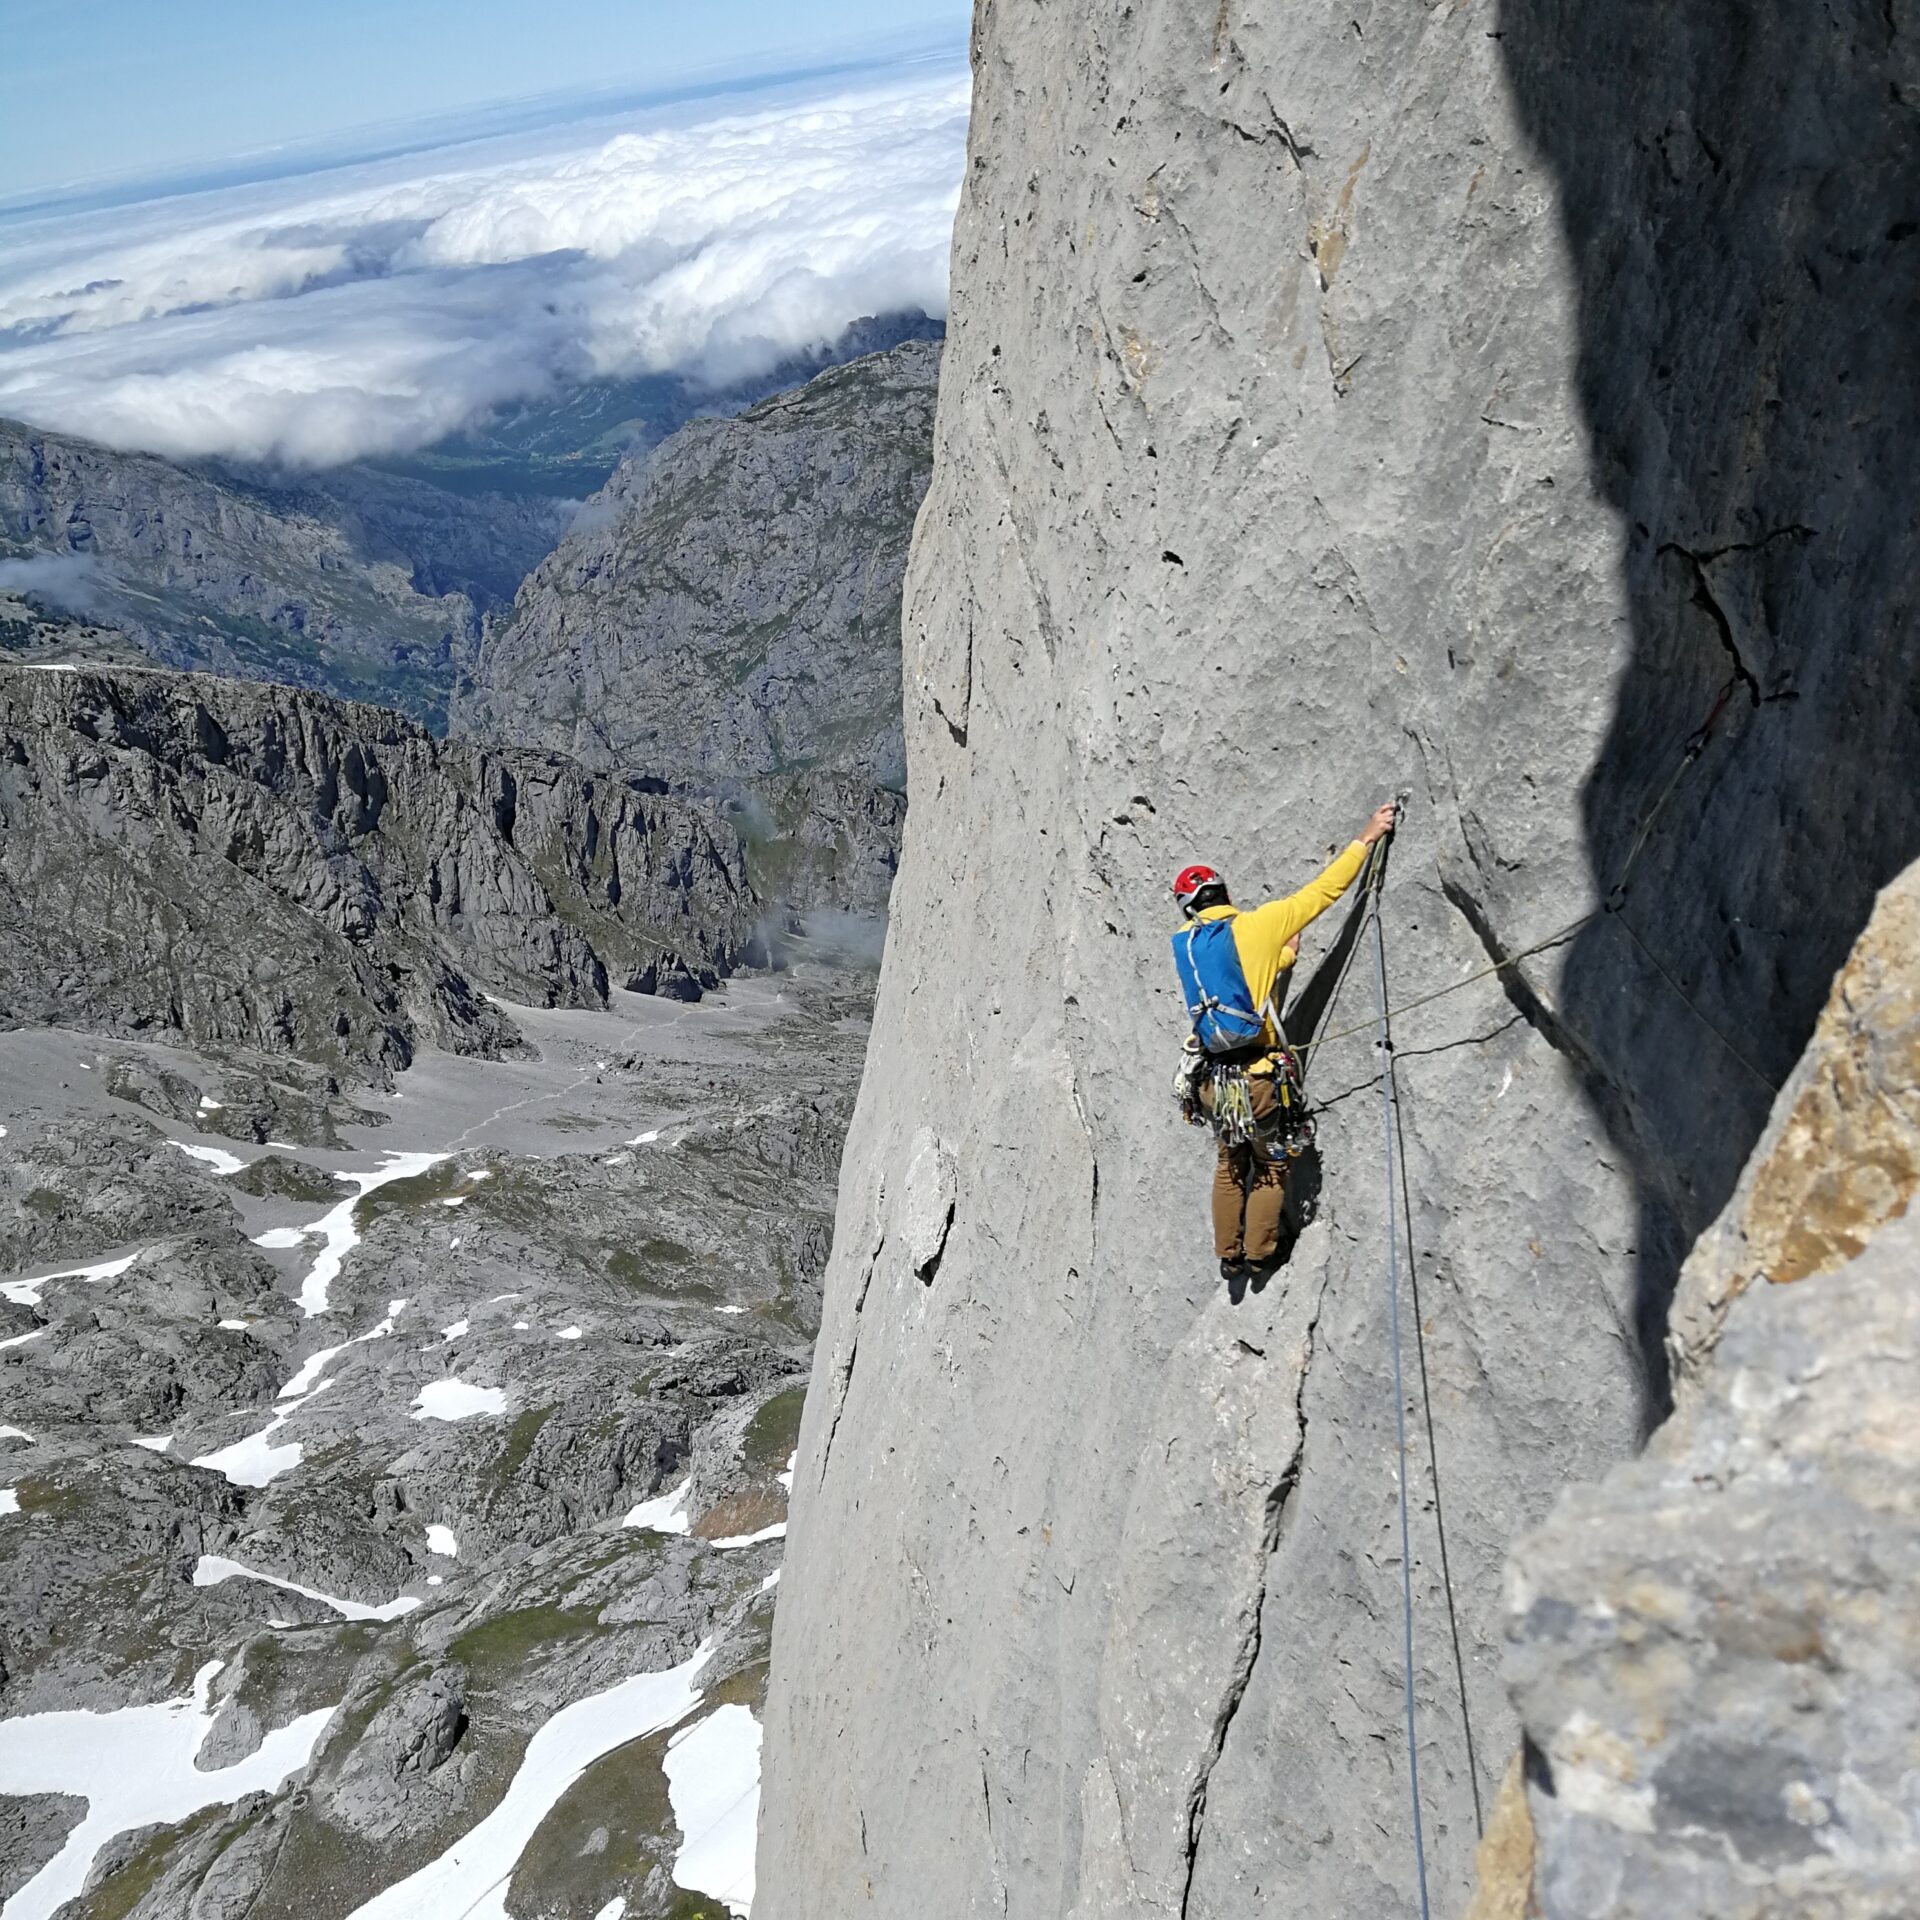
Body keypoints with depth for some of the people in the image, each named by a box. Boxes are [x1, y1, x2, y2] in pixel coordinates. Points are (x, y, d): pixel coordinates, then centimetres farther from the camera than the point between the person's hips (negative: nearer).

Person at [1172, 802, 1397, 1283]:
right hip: (1257, 1076, -5)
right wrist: (1366, 839, 4)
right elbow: (1323, 891, -3)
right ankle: (1259, 1254, 21)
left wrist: (1283, 956, 32)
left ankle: (1229, 1257, 27)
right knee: (1271, 1164, 17)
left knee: (1230, 1163, 24)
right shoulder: (1253, 927, -7)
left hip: (1212, 1079, 5)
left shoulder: (1185, 947, 7)